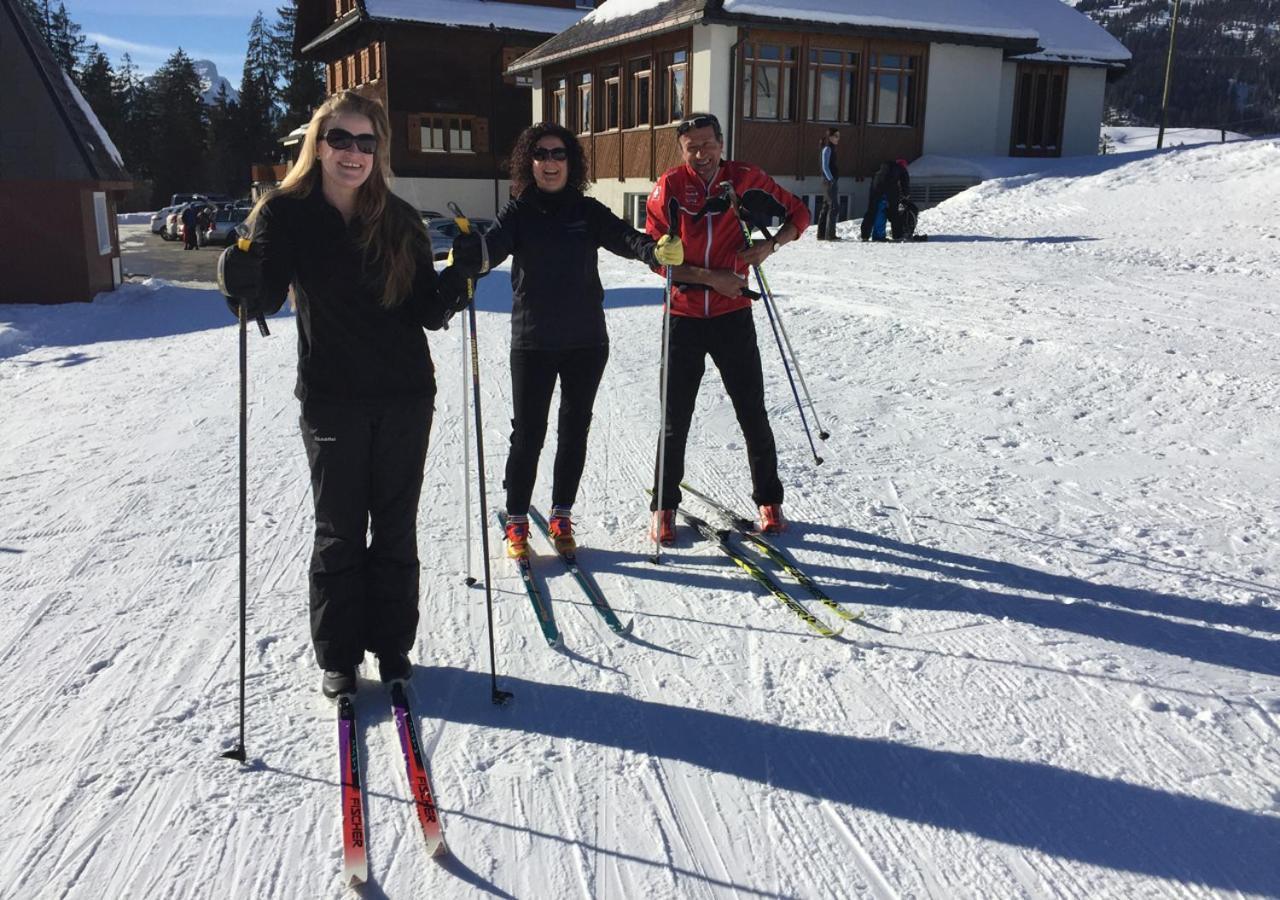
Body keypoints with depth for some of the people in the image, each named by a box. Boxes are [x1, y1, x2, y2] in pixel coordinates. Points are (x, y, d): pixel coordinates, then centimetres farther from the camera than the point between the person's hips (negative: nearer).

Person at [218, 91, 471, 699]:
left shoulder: (399, 220, 0)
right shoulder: (287, 214, -4)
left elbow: (426, 312, -1)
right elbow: (266, 296, -10)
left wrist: (457, 282, -19)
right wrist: (243, 279, -31)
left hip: (405, 396, 2)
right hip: (331, 399, -1)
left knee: (395, 528, 11)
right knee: (339, 532, 8)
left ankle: (393, 644, 28)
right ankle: (337, 654, 24)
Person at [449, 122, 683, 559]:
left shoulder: (588, 211, 4)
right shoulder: (518, 213, 0)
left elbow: (625, 238, -9)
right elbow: (491, 248, -17)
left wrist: (657, 249, -32)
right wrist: (467, 250, -41)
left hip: (586, 342, 2)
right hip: (533, 343, -2)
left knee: (574, 431, 11)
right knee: (528, 435, 1)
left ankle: (561, 516, 26)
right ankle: (516, 521, 17)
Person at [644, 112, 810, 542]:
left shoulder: (746, 179, -1)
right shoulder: (669, 187, -4)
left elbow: (798, 212, 10)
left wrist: (771, 244, -9)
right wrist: (710, 276, -17)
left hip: (732, 316, 1)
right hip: (683, 317, 0)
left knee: (753, 414, 6)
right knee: (675, 419, 6)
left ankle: (769, 500, 23)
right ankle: (664, 506, 21)